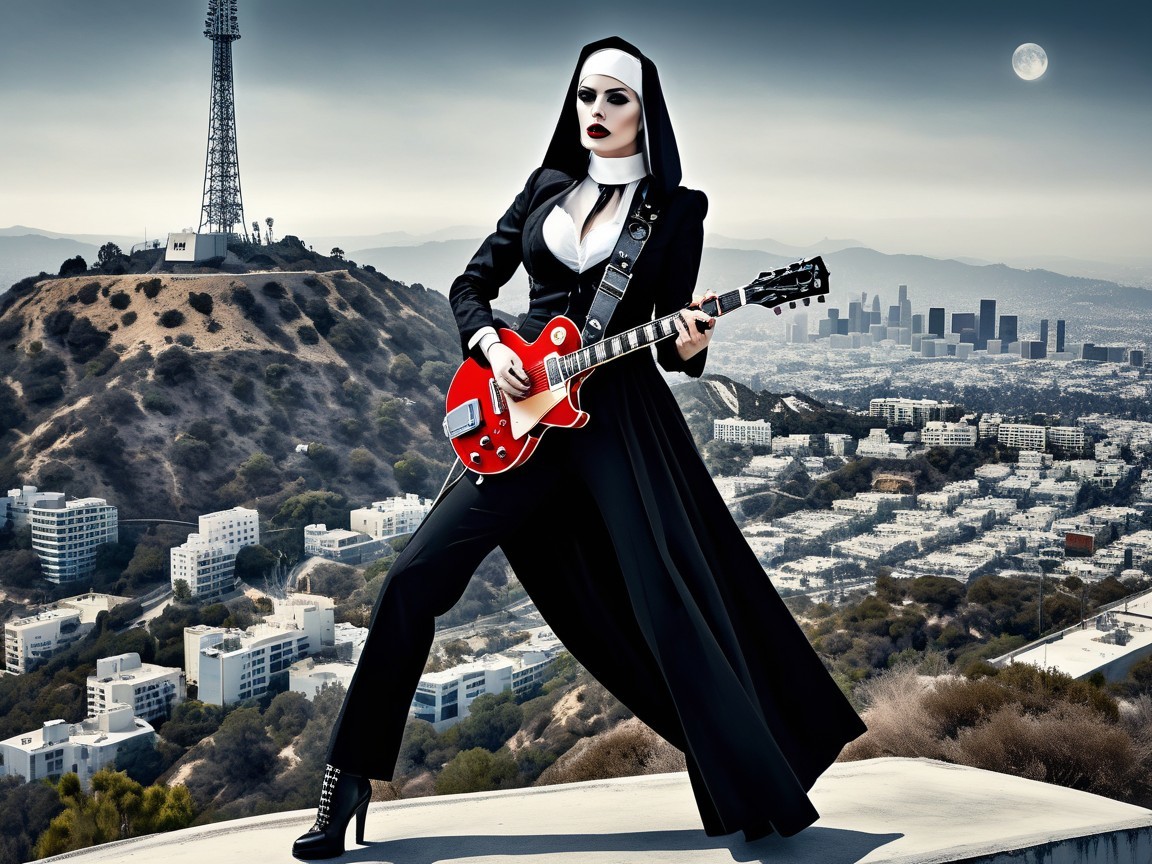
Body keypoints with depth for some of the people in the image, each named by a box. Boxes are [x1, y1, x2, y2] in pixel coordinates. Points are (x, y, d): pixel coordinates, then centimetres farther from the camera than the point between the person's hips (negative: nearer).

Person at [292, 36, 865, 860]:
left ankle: (758, 791, 8)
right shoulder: (547, 186, 12)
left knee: (668, 603, -7)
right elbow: (471, 285, 15)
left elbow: (667, 332, 0)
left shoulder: (677, 208, 3)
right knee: (417, 574, -6)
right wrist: (491, 347, -4)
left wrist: (687, 345, -22)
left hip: (621, 416, -3)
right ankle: (350, 779, 5)